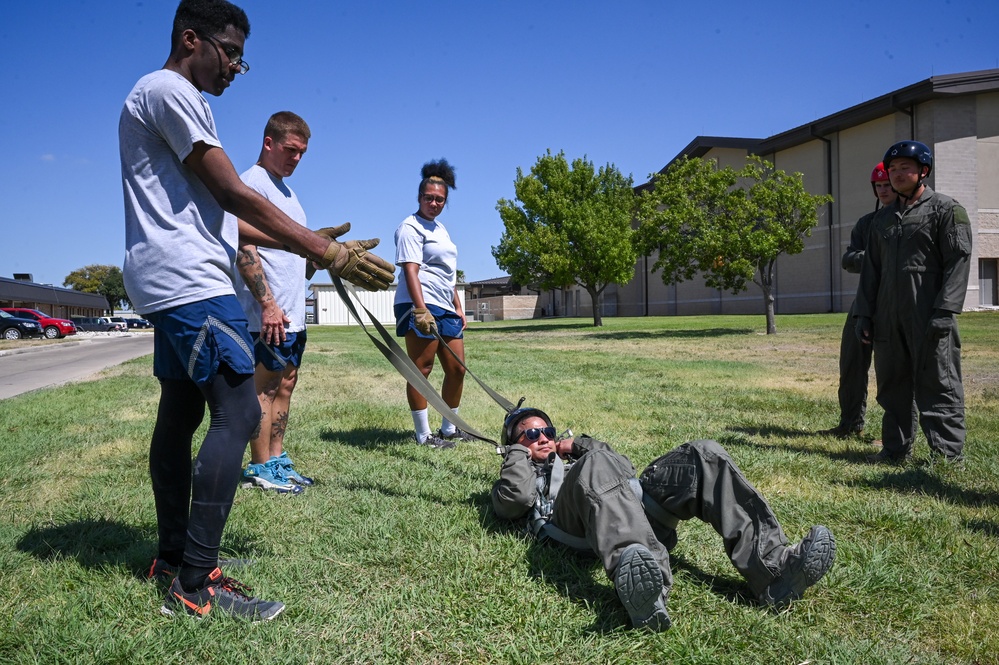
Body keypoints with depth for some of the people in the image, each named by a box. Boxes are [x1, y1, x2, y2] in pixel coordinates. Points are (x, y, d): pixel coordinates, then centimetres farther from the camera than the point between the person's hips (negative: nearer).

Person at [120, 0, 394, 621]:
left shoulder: (174, 100, 24)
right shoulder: (168, 90, -9)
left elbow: (211, 212, 21)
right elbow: (234, 195, -16)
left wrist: (307, 241, 14)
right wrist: (329, 252, -17)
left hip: (171, 286, 11)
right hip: (190, 282, -11)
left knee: (180, 414, 12)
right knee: (238, 413, -14)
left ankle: (174, 558, 22)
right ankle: (196, 585, -9)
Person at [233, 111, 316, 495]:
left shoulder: (284, 188, 21)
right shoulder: (253, 181, -9)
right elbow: (244, 249, -18)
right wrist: (268, 303, -22)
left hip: (293, 313, 10)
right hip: (270, 314, -10)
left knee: (284, 385, 12)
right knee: (265, 387, -4)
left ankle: (277, 461, 21)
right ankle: (260, 470, 5)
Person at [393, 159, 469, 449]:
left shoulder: (440, 228, 23)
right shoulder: (411, 227, -4)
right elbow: (410, 270, -17)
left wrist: (458, 307, 23)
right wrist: (421, 309, -27)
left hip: (445, 308, 9)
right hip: (420, 306, -9)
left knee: (457, 369, 10)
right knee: (421, 369, -6)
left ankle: (449, 429, 22)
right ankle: (423, 435, 0)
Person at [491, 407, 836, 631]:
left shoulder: (570, 463, 44)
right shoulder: (514, 478, 31)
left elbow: (625, 468, 29)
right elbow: (516, 499, 4)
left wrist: (579, 444, 27)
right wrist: (519, 451, 20)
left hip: (632, 505, 5)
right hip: (576, 526, -5)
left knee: (703, 455, -15)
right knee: (596, 464, -38)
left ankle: (772, 566, -32)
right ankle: (639, 582, -63)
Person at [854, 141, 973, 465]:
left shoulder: (946, 210, 1)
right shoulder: (882, 219, 20)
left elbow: (957, 262, -8)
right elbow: (871, 269, 19)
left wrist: (944, 312, -18)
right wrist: (864, 314, 11)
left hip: (929, 319, -6)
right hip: (888, 319, 6)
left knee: (937, 387, -4)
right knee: (892, 386, 10)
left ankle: (948, 456, 1)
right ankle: (896, 450, 19)